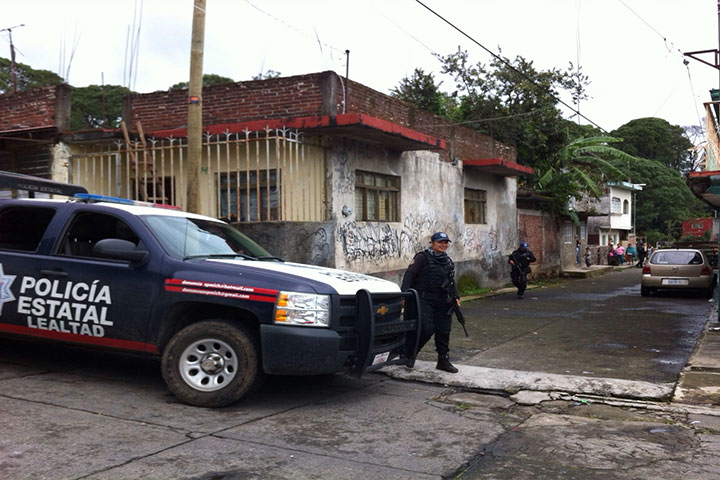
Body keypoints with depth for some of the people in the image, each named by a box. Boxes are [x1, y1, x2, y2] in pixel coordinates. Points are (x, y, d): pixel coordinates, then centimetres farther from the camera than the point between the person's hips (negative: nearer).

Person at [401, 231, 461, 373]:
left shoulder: (448, 261, 18)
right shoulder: (423, 257, -5)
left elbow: (451, 281, 29)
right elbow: (409, 274, -14)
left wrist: (455, 297, 17)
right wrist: (405, 292, -26)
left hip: (442, 303, 7)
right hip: (424, 300, -7)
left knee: (443, 330, 7)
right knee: (427, 328, -17)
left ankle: (443, 360, 20)